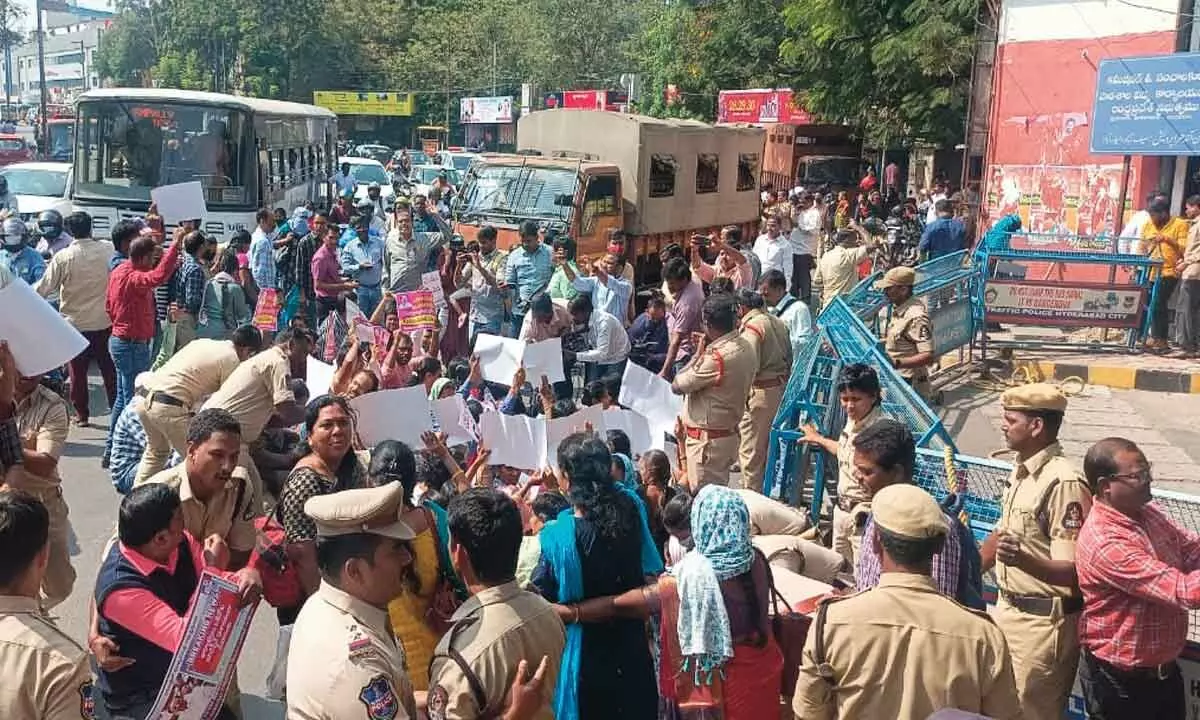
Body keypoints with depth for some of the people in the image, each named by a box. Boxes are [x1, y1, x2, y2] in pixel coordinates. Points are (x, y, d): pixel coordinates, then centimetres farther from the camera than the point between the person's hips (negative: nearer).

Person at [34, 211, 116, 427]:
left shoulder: (63, 257, -13)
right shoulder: (108, 249, -9)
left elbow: (44, 288, -8)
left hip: (75, 322, -2)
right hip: (105, 322, 2)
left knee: (77, 371, 10)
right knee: (109, 368, 14)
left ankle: (81, 414, 16)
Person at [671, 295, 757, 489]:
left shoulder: (718, 357, -25)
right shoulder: (746, 348, 4)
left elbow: (677, 386, -17)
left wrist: (698, 354, -9)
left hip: (707, 441, -9)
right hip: (729, 434, 9)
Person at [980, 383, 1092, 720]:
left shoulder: (1063, 484, -23)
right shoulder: (1020, 471, 6)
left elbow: (1074, 572, -27)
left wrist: (1024, 560, -44)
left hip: (1043, 621, -9)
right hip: (1008, 610, 9)